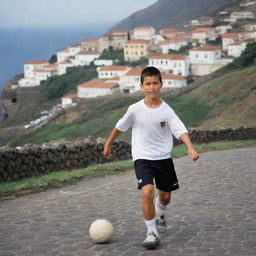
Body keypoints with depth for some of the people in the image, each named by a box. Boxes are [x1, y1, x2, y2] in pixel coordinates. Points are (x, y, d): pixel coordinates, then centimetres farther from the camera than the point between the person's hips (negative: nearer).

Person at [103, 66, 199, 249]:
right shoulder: (135, 109, -9)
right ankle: (152, 233, -11)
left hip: (163, 158, 2)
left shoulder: (167, 110, -10)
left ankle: (160, 214, 52)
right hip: (142, 158, -2)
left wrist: (191, 148, -36)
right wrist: (108, 144, 18)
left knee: (165, 195, 15)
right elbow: (120, 127, 8)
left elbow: (181, 130, -19)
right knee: (147, 191, -23)